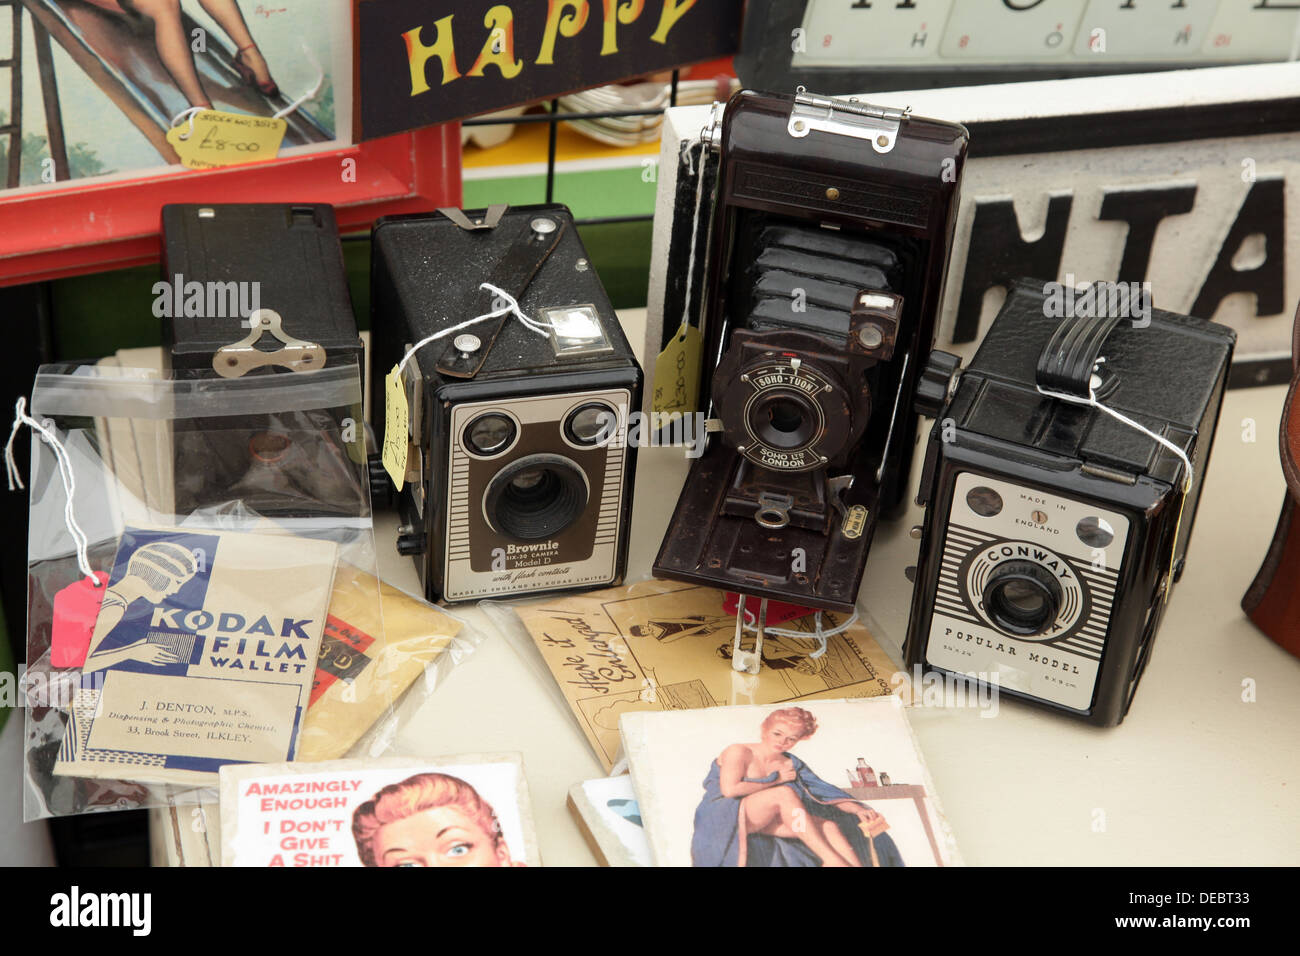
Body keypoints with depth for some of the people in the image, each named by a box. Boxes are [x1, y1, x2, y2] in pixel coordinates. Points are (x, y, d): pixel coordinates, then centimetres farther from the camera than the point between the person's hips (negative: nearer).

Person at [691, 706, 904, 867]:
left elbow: (824, 791, 9)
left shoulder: (789, 764, 14)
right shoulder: (739, 752, -4)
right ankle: (831, 859, -34)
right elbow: (730, 789, -18)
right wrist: (776, 780, -6)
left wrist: (858, 809, -8)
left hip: (761, 823, 6)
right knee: (785, 792, -31)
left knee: (828, 825, -18)